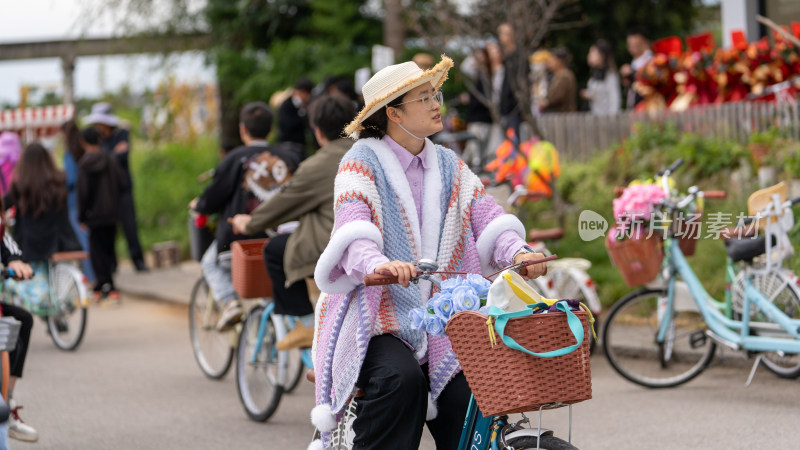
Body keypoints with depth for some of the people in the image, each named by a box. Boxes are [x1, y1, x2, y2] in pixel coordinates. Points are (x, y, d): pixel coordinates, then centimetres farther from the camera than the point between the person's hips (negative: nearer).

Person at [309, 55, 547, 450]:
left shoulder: (448, 165, 15)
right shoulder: (363, 161, -3)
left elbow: (485, 215, 2)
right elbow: (353, 229, -20)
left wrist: (517, 252, -20)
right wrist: (379, 264, -42)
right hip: (378, 316, -4)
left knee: (466, 402, -17)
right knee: (402, 380, -32)